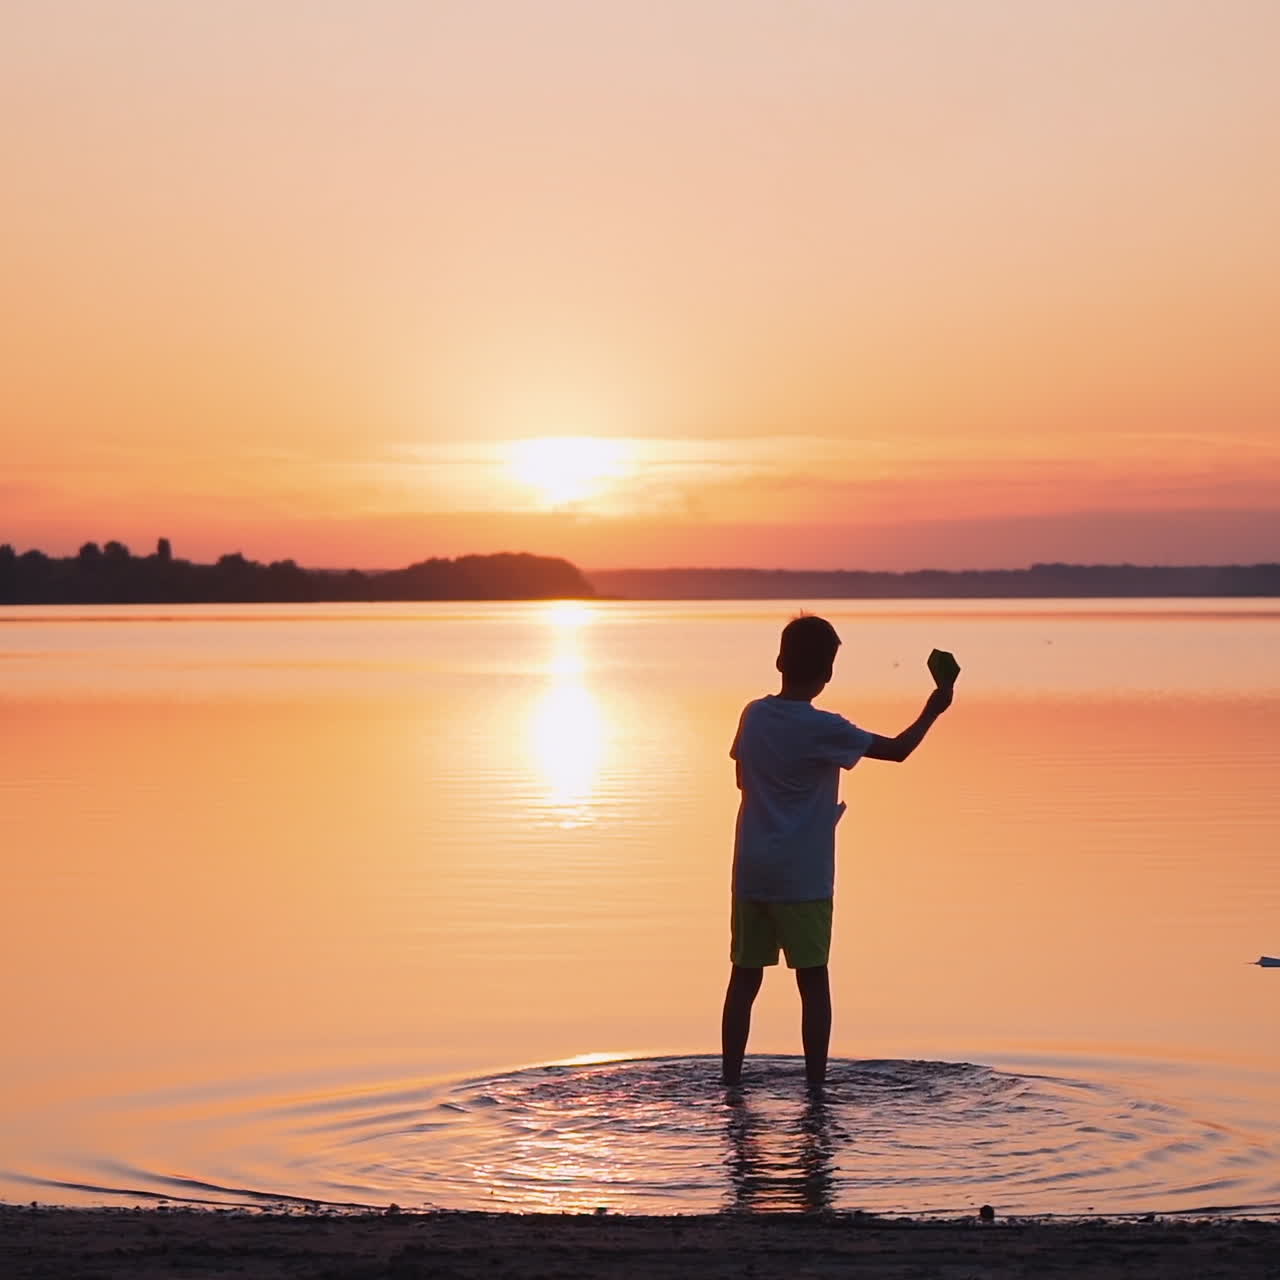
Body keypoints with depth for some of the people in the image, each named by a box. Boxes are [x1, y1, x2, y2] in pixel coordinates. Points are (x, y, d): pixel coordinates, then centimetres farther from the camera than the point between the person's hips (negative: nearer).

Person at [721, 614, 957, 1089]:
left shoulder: (754, 715, 4)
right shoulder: (823, 729, -13)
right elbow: (898, 749, -9)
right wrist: (934, 708, 5)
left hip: (751, 872, 5)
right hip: (803, 877, -5)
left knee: (744, 977, 8)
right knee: (813, 981, 2)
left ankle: (731, 1081, 9)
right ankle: (815, 1086, 2)